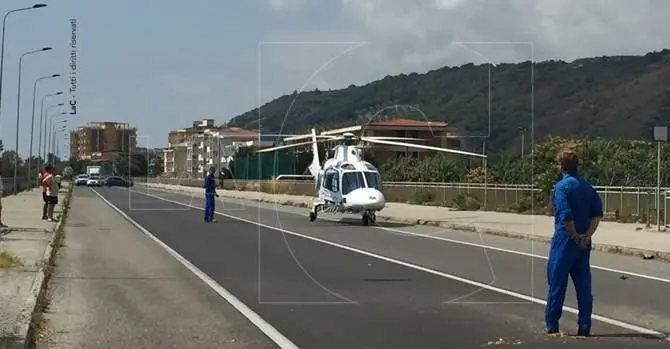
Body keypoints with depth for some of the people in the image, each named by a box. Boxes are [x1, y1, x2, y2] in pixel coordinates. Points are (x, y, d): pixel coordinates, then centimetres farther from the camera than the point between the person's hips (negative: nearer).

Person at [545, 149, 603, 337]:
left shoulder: (562, 186, -12)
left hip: (565, 239, -6)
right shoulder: (587, 187, 9)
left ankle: (552, 326, 8)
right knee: (583, 284, 9)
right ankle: (584, 327, 10)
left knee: (557, 283, 2)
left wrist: (575, 236, -10)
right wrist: (587, 235, -3)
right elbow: (597, 213, 4)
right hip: (584, 242, 6)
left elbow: (566, 216, -22)